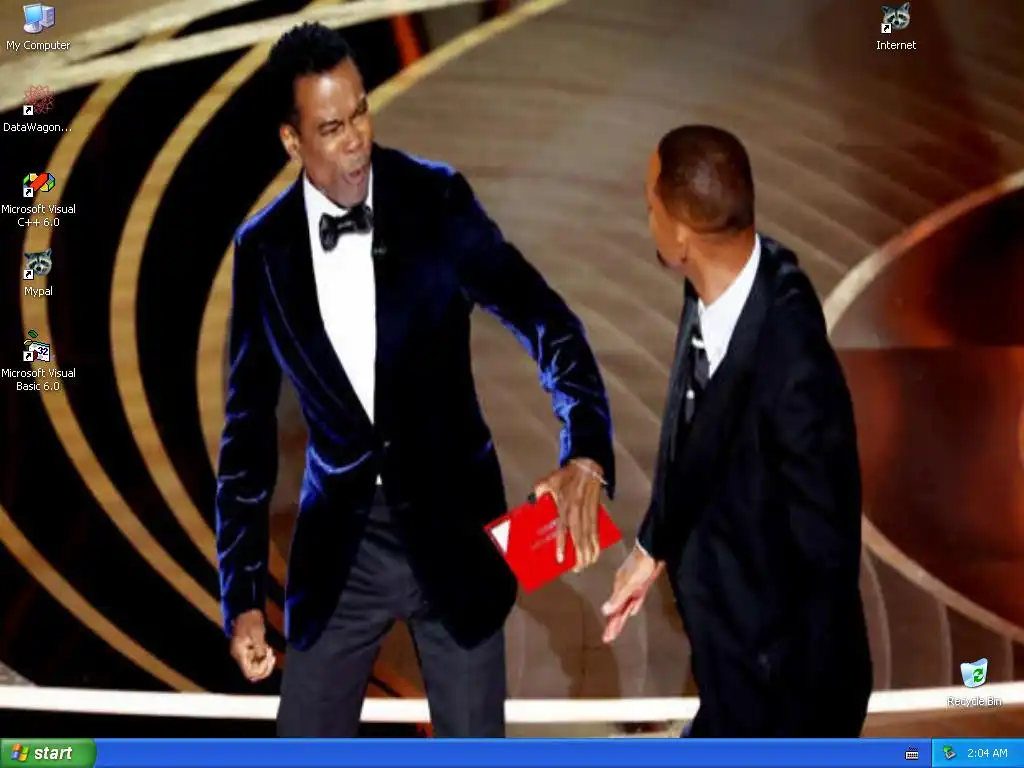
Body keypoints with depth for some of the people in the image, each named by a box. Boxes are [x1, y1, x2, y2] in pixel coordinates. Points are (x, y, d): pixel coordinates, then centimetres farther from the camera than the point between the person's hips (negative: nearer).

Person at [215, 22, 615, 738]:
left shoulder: (437, 201, -9)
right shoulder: (264, 248, -4)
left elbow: (544, 319, -14)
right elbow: (249, 427, 1)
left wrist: (585, 452, -33)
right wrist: (243, 596, -1)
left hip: (451, 525, -1)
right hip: (340, 540, 2)